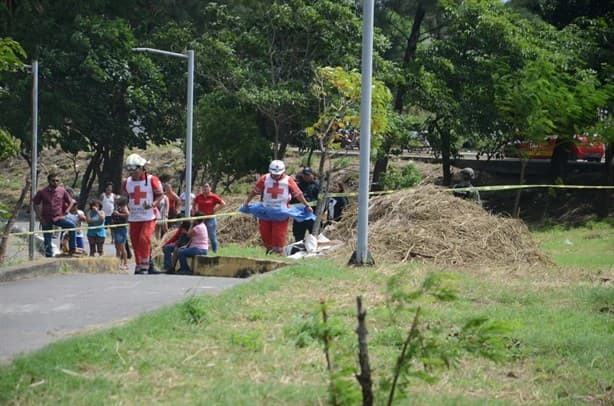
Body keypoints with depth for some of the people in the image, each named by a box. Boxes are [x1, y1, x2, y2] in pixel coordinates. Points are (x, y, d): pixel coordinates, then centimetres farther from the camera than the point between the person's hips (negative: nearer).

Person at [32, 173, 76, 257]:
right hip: (46, 220, 0)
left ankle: (72, 249, -22)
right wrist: (40, 218, -3)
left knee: (71, 225, -26)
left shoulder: (62, 191, -1)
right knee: (47, 241, 3)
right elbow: (35, 204, 5)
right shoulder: (42, 192, -4)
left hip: (58, 218, 0)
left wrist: (65, 213, -2)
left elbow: (71, 202, 9)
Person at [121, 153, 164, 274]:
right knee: (135, 243, 7)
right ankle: (138, 266, 22)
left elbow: (160, 195, 0)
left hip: (148, 217, -5)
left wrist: (153, 204, -18)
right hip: (133, 218, 5)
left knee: (144, 239, -19)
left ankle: (145, 267, -12)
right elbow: (124, 197, 19)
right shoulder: (127, 182, 9)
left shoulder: (152, 180, -5)